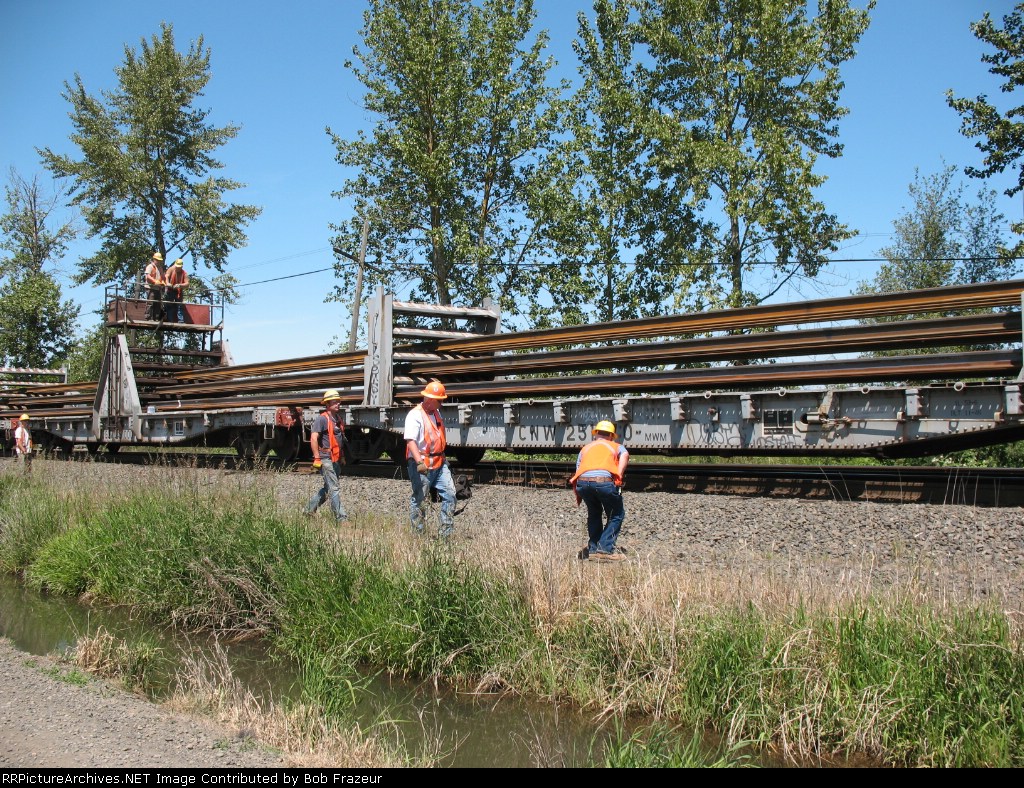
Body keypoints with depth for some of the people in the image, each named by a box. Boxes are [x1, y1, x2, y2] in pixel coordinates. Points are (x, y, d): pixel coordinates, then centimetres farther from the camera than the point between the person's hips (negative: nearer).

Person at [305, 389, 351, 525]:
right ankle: (342, 518, -10)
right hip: (326, 459, -9)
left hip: (336, 459, 9)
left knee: (328, 488, 16)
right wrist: (317, 458, -20)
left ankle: (309, 509, 28)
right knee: (334, 489, -9)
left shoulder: (338, 419, 16)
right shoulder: (322, 419, -11)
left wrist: (342, 457, 24)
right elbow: (313, 438, -17)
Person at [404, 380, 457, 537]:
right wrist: (420, 462, -35)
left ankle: (446, 532, 9)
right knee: (418, 500, 0)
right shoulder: (415, 415, -14)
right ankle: (418, 533, 10)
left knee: (450, 494, 3)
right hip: (421, 465, -8)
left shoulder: (437, 413, 15)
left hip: (439, 464, 8)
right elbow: (410, 441, -25)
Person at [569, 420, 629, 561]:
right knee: (617, 515, 17)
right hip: (604, 481, -3)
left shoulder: (585, 448, 33)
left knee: (594, 514, 28)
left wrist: (578, 497, 33)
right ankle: (605, 549, 6)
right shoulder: (617, 446, 27)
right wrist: (619, 476, -1)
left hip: (583, 481, 3)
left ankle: (593, 549, 23)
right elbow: (625, 455, 2)